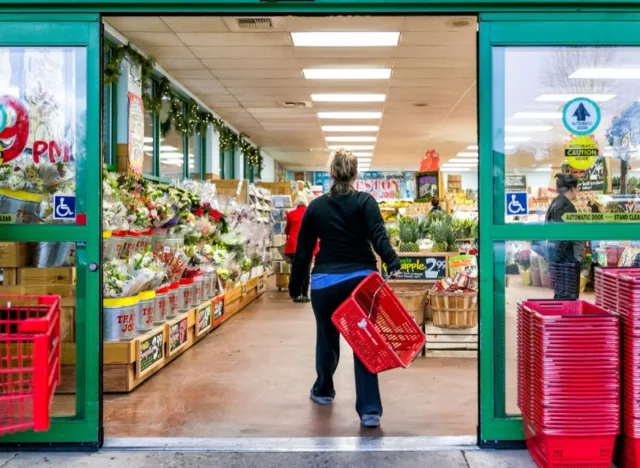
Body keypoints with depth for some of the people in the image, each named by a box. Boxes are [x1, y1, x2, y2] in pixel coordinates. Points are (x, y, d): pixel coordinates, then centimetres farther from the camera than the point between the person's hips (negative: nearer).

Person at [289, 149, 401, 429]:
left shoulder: (316, 206, 4)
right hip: (361, 279, -1)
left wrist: (295, 285, 14)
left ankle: (323, 391, 40)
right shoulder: (365, 201, -1)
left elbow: (303, 250, 6)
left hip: (326, 282, 1)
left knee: (327, 338, 20)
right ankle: (369, 410, -4)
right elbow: (378, 236, -17)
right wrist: (393, 263, -24)